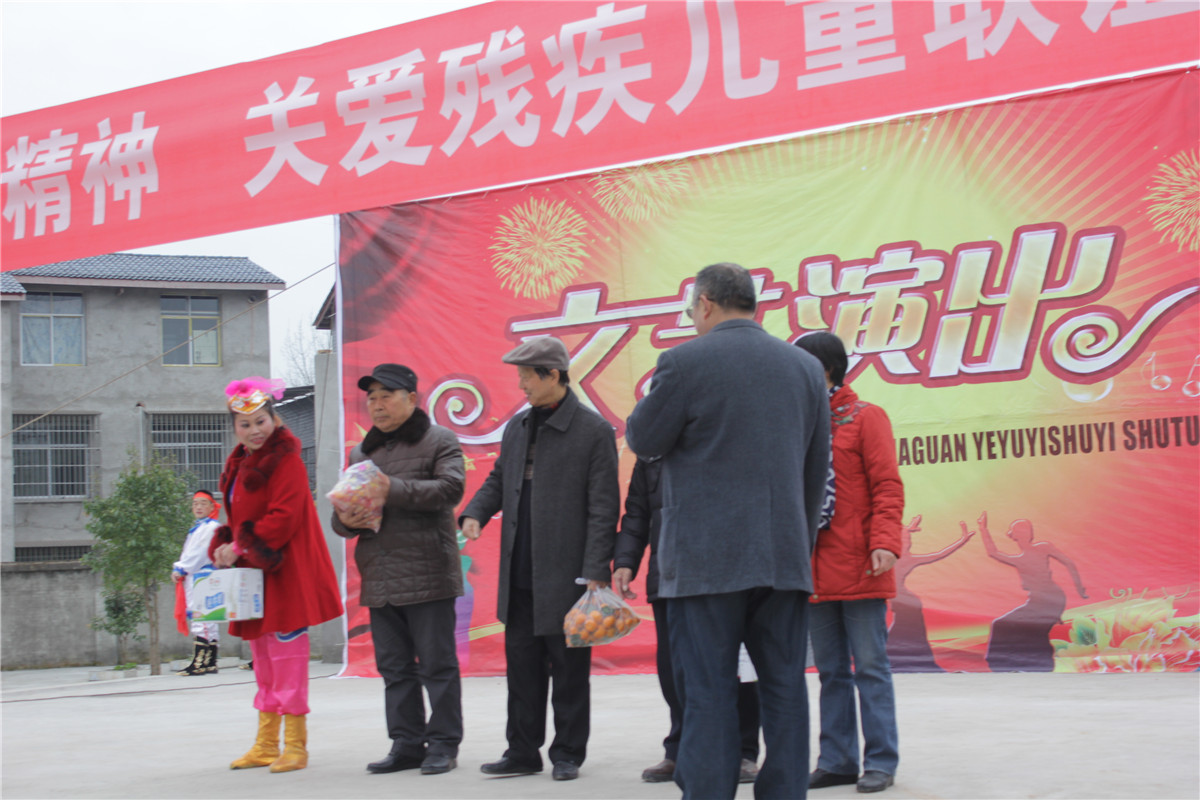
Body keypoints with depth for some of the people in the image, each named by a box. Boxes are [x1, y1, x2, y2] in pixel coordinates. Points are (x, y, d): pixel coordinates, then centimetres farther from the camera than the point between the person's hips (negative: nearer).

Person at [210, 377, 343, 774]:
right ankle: (266, 743, 21)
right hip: (253, 571, 9)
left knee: (287, 652, -8)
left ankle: (295, 745, -3)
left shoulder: (285, 461, -10)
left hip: (284, 573, -9)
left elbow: (283, 517, -19)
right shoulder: (239, 463, 16)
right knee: (263, 654, 13)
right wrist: (225, 546, 4)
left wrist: (241, 547, -17)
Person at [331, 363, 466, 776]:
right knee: (394, 666, 9)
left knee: (436, 662, -1)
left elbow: (450, 489, -15)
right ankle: (406, 743, 17)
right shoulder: (362, 452, 18)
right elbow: (342, 513, 20)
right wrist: (345, 520, -5)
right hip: (379, 577, 6)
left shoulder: (439, 441, 1)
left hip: (427, 573, -6)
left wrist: (393, 488, -22)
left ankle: (443, 743, 6)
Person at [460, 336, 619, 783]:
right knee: (522, 665, 11)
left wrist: (595, 572, -15)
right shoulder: (517, 427, 12)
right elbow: (499, 480, 22)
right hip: (520, 575, 6)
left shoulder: (593, 431, -8)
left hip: (567, 575, -6)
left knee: (569, 670, 4)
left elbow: (603, 506, -10)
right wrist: (475, 513, 1)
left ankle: (567, 754, 15)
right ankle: (523, 751, 21)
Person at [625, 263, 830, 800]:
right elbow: (817, 468, 14)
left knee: (708, 693, -1)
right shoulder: (805, 366, 10)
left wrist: (654, 394, 17)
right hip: (784, 556, 5)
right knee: (784, 688, 9)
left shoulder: (685, 362, -7)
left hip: (707, 560, -4)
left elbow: (643, 441, 1)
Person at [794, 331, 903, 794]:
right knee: (831, 669, 10)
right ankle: (838, 760, 17)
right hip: (815, 573, 5)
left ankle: (880, 762, 5)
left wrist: (885, 543, -18)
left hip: (859, 569, -5)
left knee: (870, 665, -1)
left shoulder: (865, 418, -1)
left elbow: (887, 487, -6)